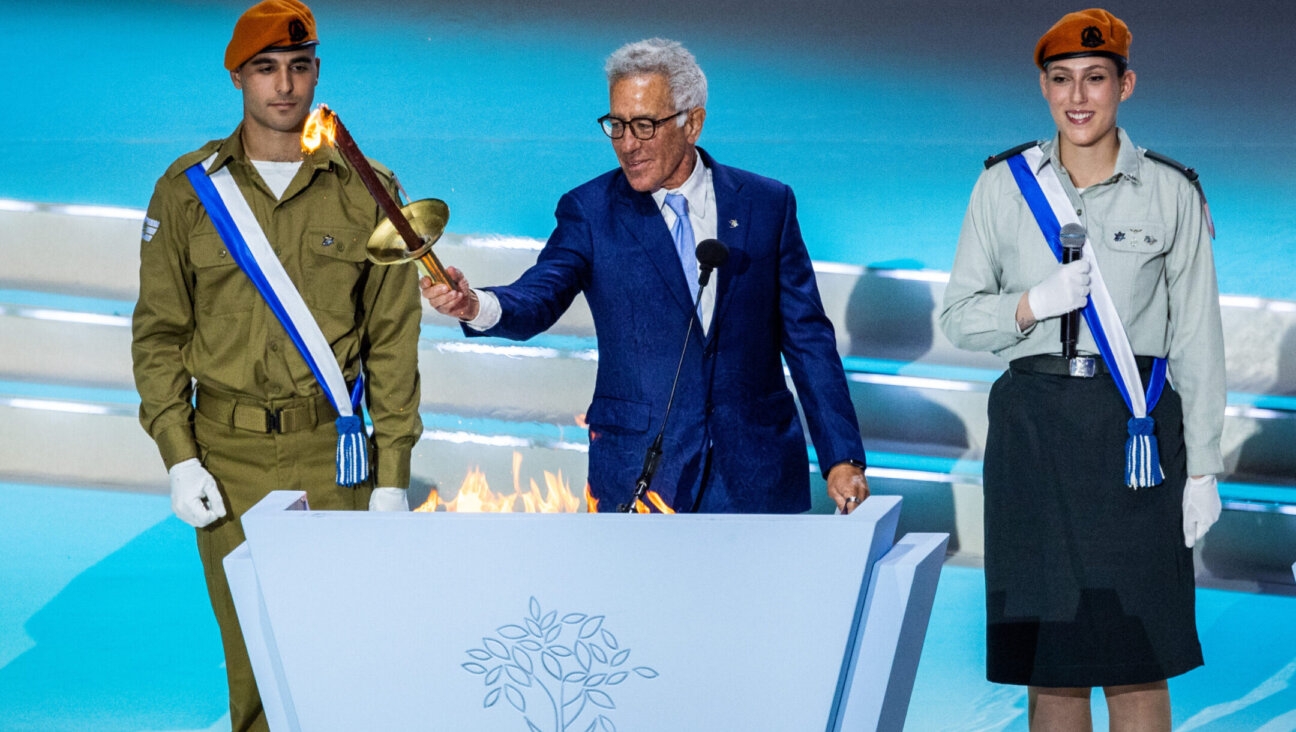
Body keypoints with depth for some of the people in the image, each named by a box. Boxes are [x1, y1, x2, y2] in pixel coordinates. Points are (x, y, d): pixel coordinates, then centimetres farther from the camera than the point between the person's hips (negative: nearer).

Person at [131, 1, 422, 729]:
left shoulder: (366, 191, 2)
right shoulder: (189, 190, 3)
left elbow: (394, 340, 4)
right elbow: (159, 332, 6)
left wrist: (394, 474, -1)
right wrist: (179, 459, -4)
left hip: (332, 452, 0)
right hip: (229, 455, 1)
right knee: (253, 660, 4)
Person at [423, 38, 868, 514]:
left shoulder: (766, 204, 4)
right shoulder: (590, 212, 1)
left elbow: (807, 338, 6)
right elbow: (539, 297, -15)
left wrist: (842, 457, 1)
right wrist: (476, 306, -38)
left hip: (755, 477, 1)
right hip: (638, 477, -1)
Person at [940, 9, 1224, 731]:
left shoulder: (1172, 194, 4)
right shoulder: (1004, 186, 6)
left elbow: (1197, 340, 4)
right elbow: (960, 318, 8)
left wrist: (1202, 469, 0)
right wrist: (1033, 305, -12)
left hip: (1136, 427, -1)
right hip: (1034, 422, 1)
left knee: (1138, 667, -2)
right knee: (1052, 661, 3)